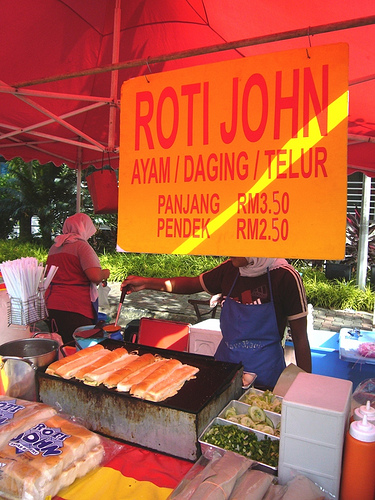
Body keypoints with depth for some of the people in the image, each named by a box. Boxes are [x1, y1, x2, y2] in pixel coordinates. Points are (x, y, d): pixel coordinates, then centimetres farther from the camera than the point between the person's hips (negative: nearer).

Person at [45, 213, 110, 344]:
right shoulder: (82, 246, -9)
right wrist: (104, 274, 1)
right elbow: (95, 276, -21)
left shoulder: (54, 247, 14)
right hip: (75, 309, -8)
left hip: (51, 306, 8)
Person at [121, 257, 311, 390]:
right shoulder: (230, 269, -4)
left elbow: (300, 338, -11)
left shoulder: (284, 276, -17)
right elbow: (193, 284, 11)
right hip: (224, 360, 5)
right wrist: (146, 283, 5)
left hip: (264, 373, -4)